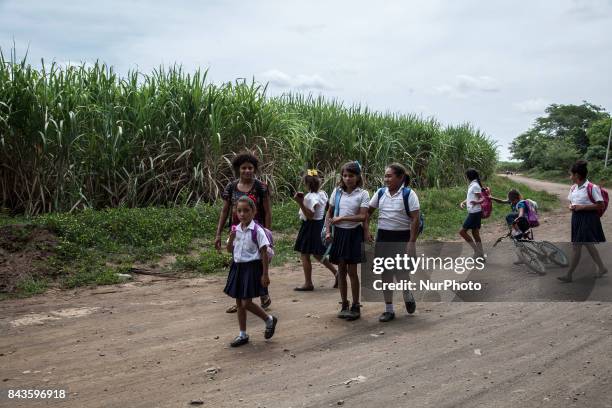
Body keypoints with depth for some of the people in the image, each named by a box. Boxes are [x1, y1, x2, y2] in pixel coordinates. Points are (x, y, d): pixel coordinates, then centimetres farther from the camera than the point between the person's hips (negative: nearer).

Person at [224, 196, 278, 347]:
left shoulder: (257, 231, -14)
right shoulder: (236, 230, 4)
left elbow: (264, 253, -12)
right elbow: (230, 250, 11)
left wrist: (265, 274, -13)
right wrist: (231, 238, -9)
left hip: (252, 268, -6)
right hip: (238, 267, 6)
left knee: (246, 303, -7)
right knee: (239, 303, 11)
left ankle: (270, 320, 17)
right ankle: (243, 335, 23)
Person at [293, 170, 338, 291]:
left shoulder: (310, 197, -21)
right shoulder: (322, 194, 6)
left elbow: (310, 215, -25)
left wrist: (300, 202, -28)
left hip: (311, 227, -9)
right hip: (320, 224, 9)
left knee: (304, 255, 2)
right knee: (317, 254, 20)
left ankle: (308, 283, 8)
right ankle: (336, 272, 14)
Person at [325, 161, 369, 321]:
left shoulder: (362, 194, -6)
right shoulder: (337, 191, 4)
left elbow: (362, 217, -15)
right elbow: (329, 213, 9)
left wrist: (341, 218, -18)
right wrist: (328, 231, -3)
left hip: (354, 233, -3)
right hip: (338, 233, 3)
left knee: (352, 271, 0)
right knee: (341, 270, 9)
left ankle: (355, 306, 13)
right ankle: (344, 305, 21)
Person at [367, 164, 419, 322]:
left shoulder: (409, 194, -8)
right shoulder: (380, 193, 6)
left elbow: (415, 219, -11)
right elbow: (368, 211, 11)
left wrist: (411, 242, -16)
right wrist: (366, 230, 1)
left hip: (401, 237, -4)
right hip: (383, 237, 4)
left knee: (401, 272, -2)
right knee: (386, 273, 6)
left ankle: (408, 295, 32)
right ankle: (389, 309, 16)